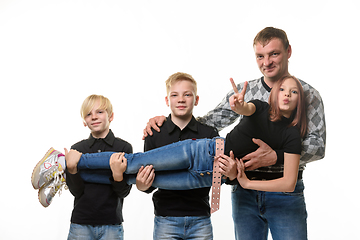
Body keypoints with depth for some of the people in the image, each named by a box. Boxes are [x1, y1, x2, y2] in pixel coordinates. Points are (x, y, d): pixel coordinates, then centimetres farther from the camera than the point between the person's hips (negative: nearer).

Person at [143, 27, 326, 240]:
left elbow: (318, 145, -9)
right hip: (245, 193, 3)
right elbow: (210, 122, 8)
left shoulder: (308, 95, -1)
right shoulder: (244, 91, 8)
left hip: (285, 194, -3)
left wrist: (276, 156, -24)